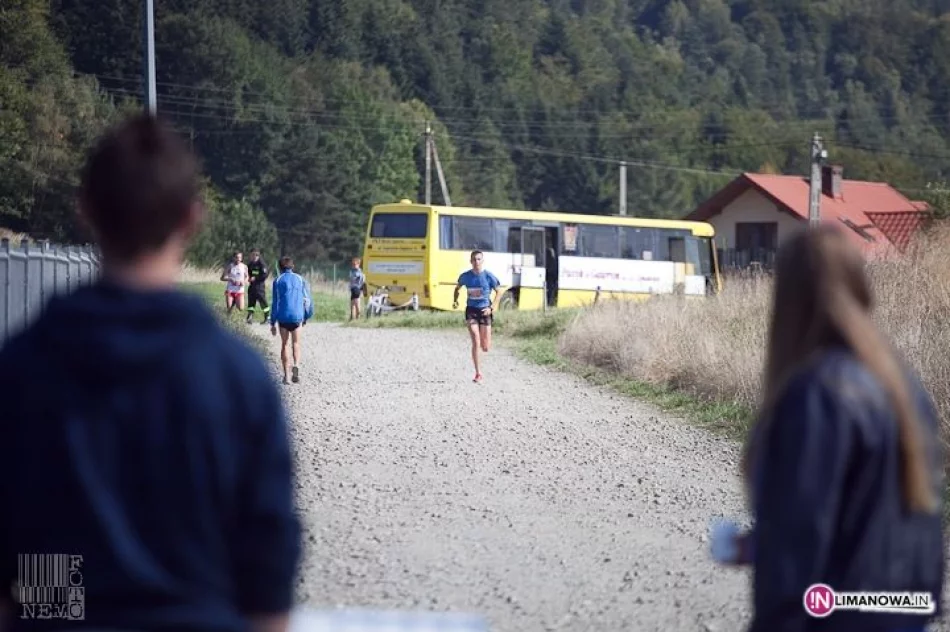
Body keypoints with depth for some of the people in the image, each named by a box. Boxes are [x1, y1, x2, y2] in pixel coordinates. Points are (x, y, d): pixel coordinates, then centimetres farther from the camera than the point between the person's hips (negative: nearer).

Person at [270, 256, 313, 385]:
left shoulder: (278, 280, 2)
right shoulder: (300, 279, 8)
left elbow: (275, 302, -1)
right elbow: (307, 300, 7)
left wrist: (273, 323, 3)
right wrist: (307, 317, 18)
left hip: (283, 317, -1)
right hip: (297, 316, 1)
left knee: (284, 345, 11)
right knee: (296, 343, 12)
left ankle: (286, 375, 7)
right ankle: (296, 365, -16)